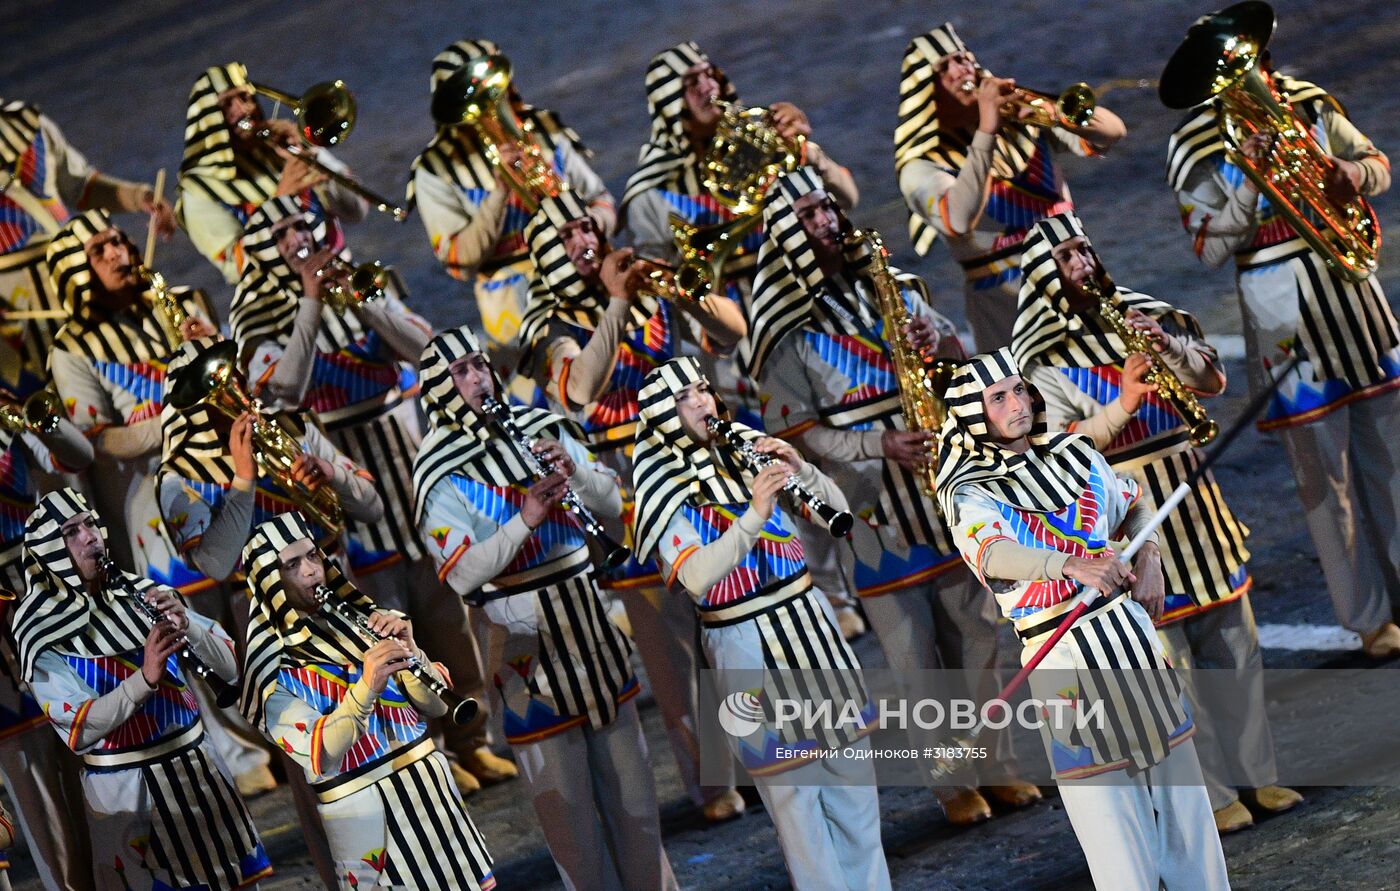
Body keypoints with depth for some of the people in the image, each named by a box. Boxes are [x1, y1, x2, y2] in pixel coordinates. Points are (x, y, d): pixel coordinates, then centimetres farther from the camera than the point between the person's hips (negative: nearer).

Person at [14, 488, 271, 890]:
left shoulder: (141, 593, 1)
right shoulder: (45, 627, -10)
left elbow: (230, 668, 0)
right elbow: (77, 732, -22)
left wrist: (187, 626, -18)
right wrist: (144, 679, -34)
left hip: (197, 766, 4)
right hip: (125, 788, -4)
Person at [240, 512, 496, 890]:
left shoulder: (359, 621, 6)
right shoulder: (275, 667, -10)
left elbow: (437, 706, 3)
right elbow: (318, 761, -23)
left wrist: (409, 654, -16)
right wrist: (365, 688, -35)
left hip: (434, 788, 5)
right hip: (366, 815, -5)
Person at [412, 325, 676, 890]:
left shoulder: (542, 429, 3)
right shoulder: (441, 474, -11)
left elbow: (613, 504, 3)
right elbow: (462, 574, -21)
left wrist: (573, 472, -16)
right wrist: (524, 520, -30)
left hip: (592, 625, 5)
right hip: (528, 642, -4)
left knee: (628, 778, 14)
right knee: (564, 797, 3)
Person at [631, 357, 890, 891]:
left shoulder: (749, 450, 4)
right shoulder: (666, 490, -9)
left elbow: (837, 510, 4)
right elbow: (696, 578, -25)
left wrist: (800, 470, -14)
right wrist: (753, 515, -35)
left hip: (808, 620, 5)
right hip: (746, 645, -5)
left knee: (852, 769, 11)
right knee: (792, 785, 1)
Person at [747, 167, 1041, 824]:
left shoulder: (891, 288, 8)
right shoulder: (787, 329, -7)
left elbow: (961, 359, 13)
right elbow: (798, 431, -10)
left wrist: (938, 344, -11)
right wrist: (879, 444, -22)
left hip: (941, 487, 4)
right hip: (870, 507, -4)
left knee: (977, 635, 10)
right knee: (914, 656, 3)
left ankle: (998, 766, 21)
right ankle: (952, 783, 14)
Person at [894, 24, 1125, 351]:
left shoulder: (1023, 121, 9)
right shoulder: (922, 168, -8)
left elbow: (1112, 131, 1)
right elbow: (957, 221, -29)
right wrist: (986, 132, -29)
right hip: (1009, 309, -5)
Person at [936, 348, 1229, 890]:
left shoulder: (1074, 454, 10)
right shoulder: (970, 493, -8)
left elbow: (1134, 506, 25)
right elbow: (995, 555, -29)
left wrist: (1149, 560, 5)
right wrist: (1073, 567, -45)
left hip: (1128, 622, 5)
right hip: (1062, 652, -5)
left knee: (1179, 784, 8)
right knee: (1108, 807, -5)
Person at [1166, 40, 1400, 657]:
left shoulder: (1308, 103, 4)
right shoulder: (1195, 146, -8)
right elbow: (1209, 248, -13)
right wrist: (1248, 179, -23)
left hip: (1350, 285, 4)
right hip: (1283, 317, -4)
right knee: (1325, 471, 2)